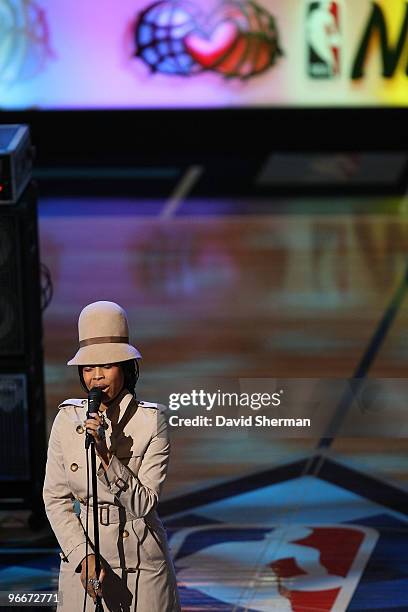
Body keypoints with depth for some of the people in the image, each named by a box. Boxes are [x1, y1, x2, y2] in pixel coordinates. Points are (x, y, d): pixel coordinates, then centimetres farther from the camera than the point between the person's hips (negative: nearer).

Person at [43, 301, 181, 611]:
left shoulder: (151, 420, -9)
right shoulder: (67, 418, -2)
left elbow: (144, 504, -13)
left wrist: (107, 456, -25)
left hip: (142, 562, -2)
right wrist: (84, 556, -11)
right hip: (82, 554, 2)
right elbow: (55, 498, 0)